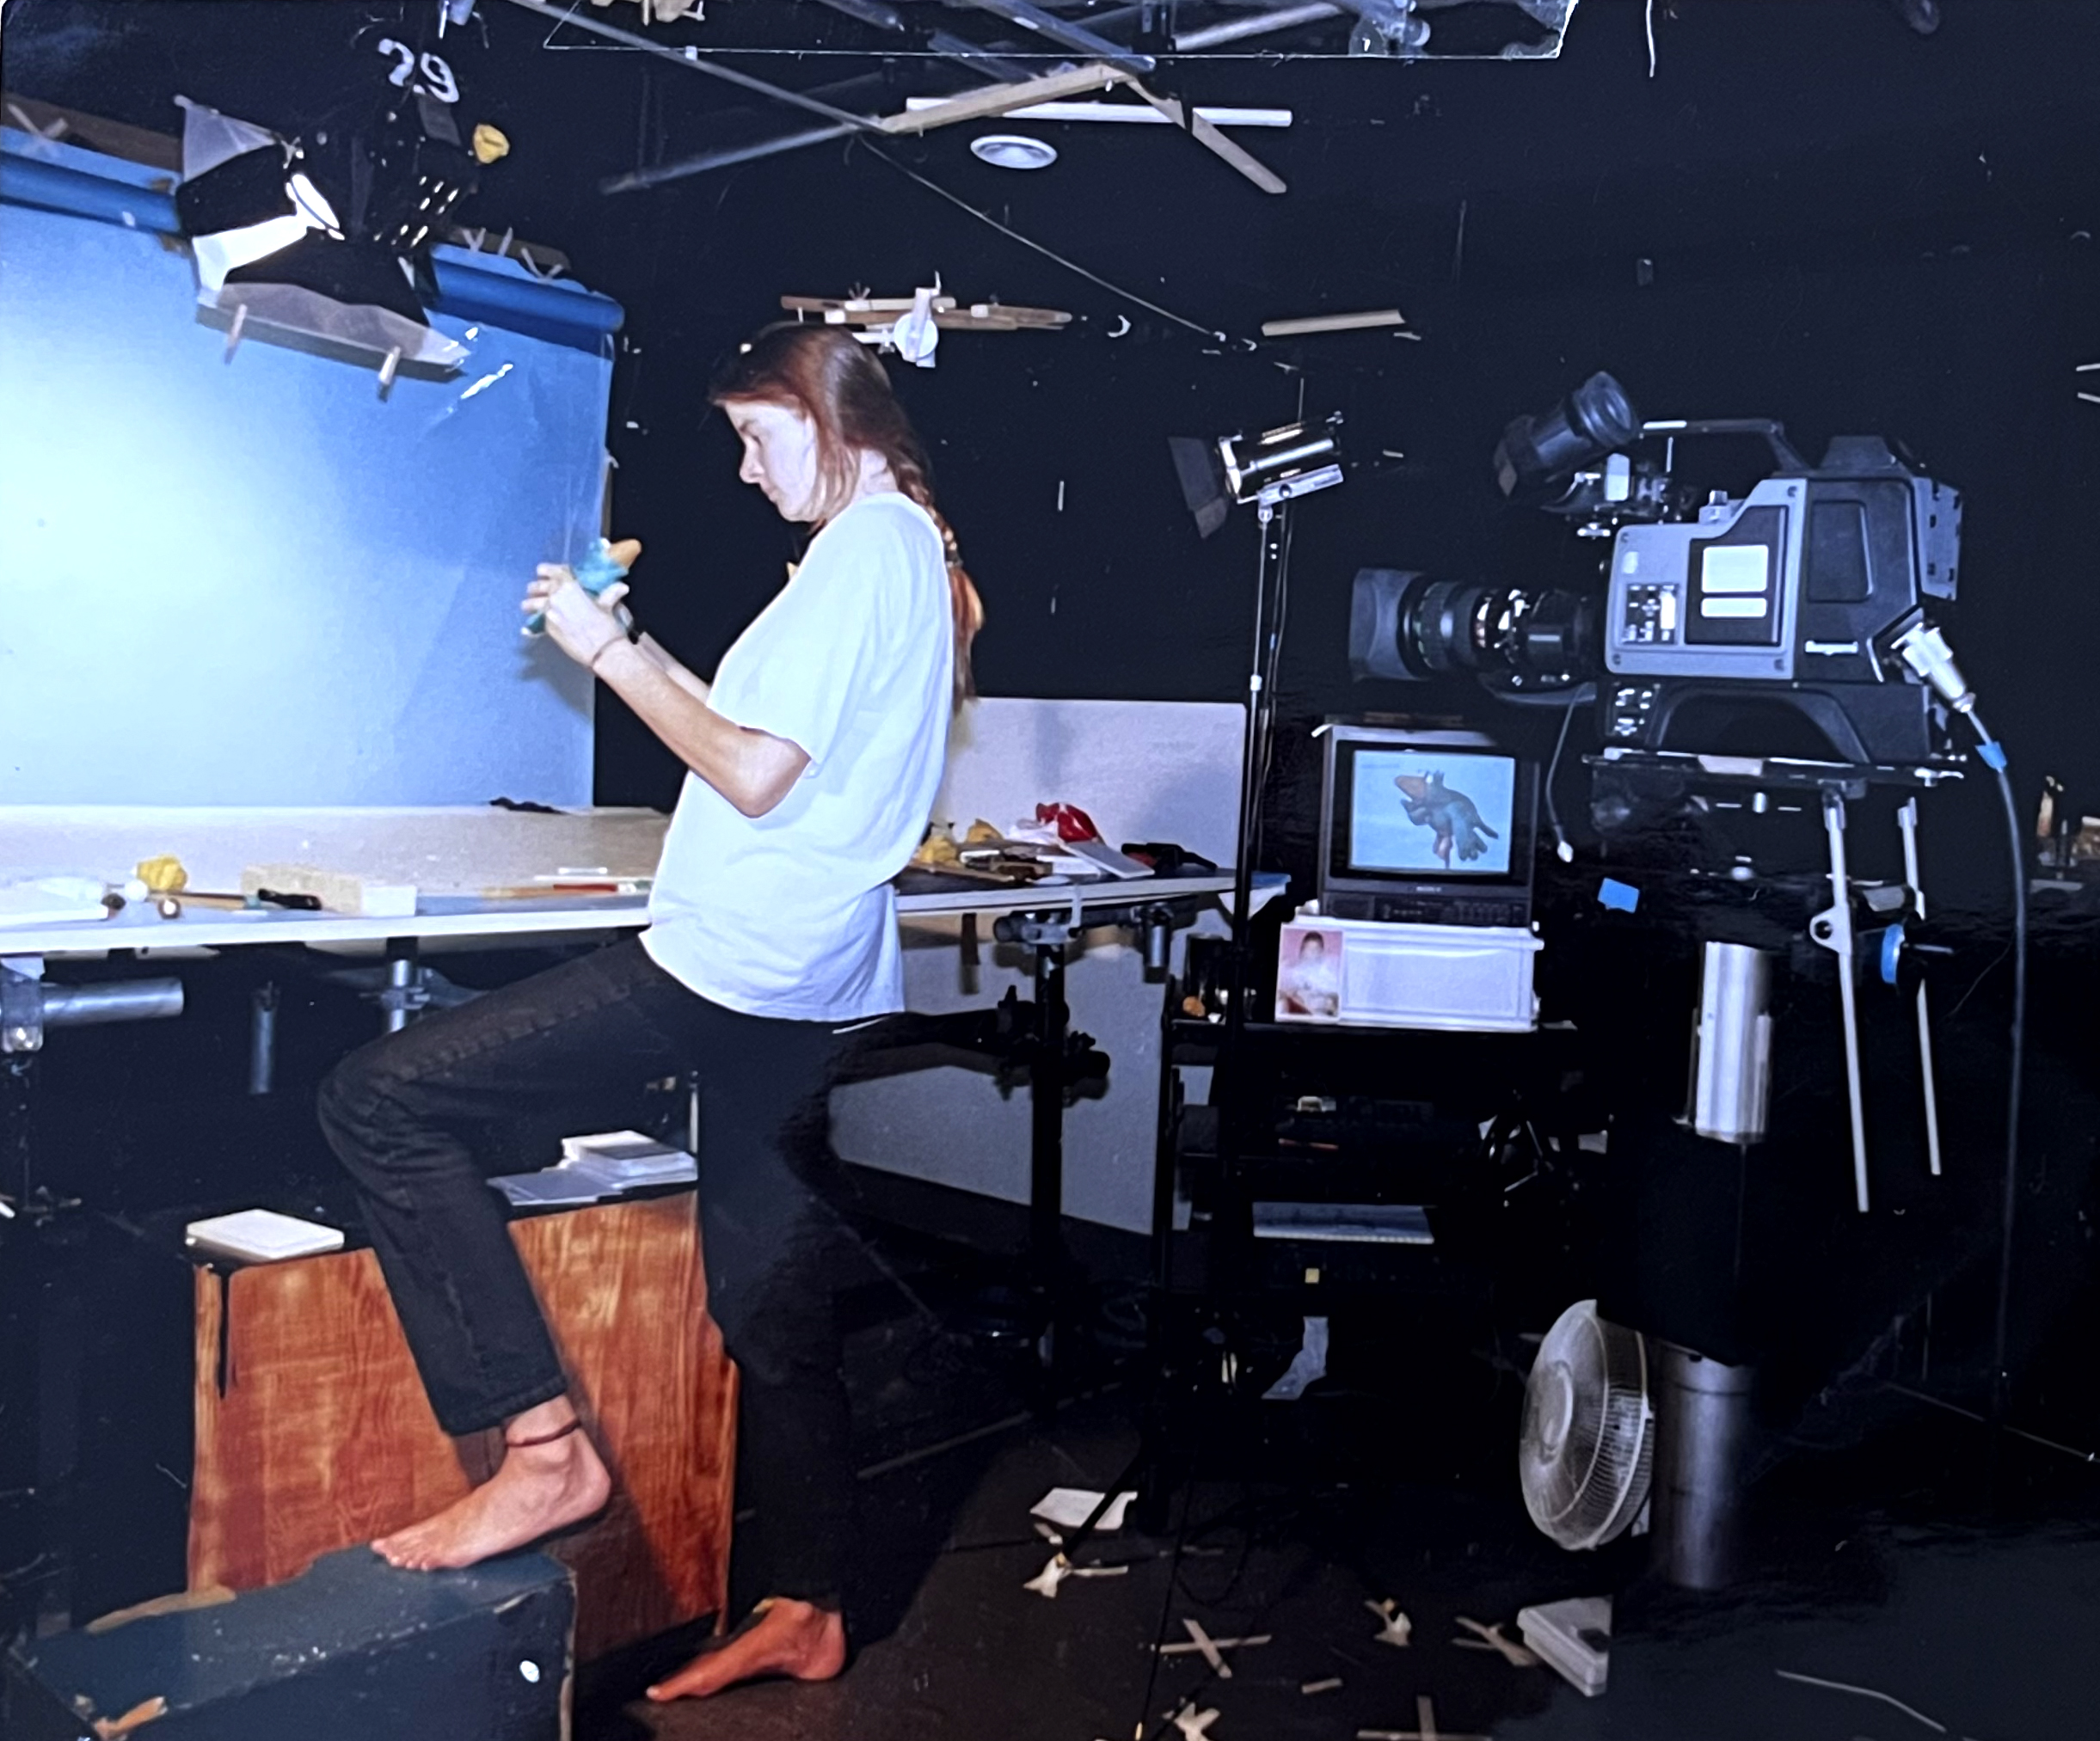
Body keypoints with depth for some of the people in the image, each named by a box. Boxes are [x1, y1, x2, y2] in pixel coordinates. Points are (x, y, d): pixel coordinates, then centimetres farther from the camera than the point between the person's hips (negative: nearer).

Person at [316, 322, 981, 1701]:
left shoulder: (866, 544, -11)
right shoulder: (920, 553, 20)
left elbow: (756, 774, -17)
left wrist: (606, 651, -6)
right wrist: (635, 645, 18)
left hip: (733, 966, -11)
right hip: (802, 990, 11)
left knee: (382, 1100, -10)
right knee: (772, 1301, 15)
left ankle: (542, 1445, -10)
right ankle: (810, 1613, 25)